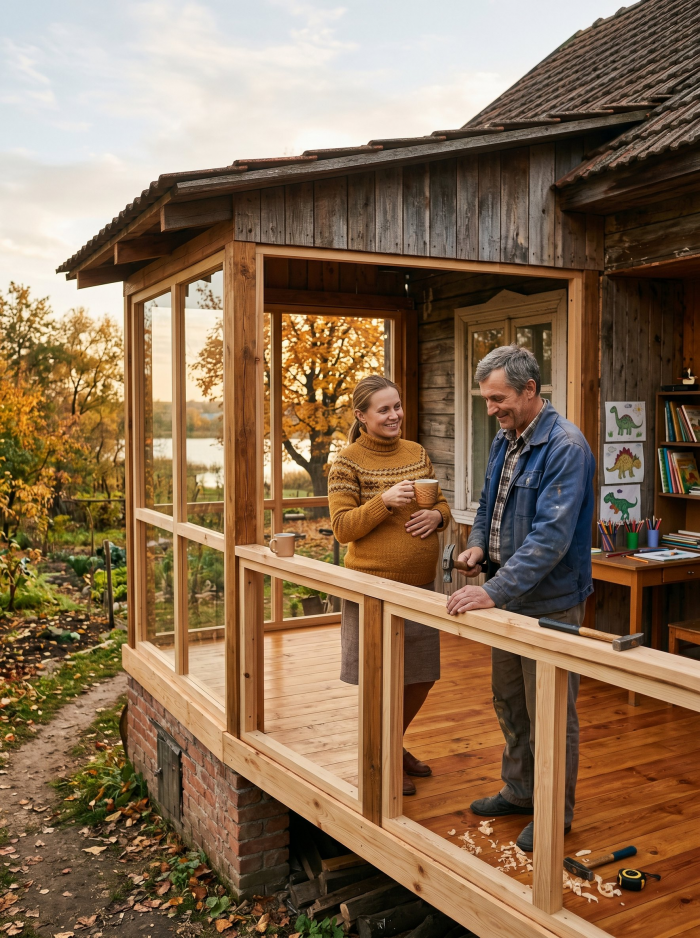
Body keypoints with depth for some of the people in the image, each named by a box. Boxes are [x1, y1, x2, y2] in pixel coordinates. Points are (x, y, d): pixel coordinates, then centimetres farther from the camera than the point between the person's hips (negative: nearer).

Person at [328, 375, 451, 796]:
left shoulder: (417, 453, 8)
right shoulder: (348, 462, -9)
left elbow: (441, 502, 16)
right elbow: (343, 528, -12)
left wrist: (437, 515, -7)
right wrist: (384, 501, -26)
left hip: (421, 584, 6)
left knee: (422, 675, 16)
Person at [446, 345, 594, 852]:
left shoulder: (566, 447, -22)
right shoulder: (505, 440, 6)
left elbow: (551, 535, -30)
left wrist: (495, 591, -34)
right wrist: (479, 544, 0)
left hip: (550, 602, -9)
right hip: (509, 597, 9)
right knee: (509, 700, 21)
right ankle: (519, 790, 40)